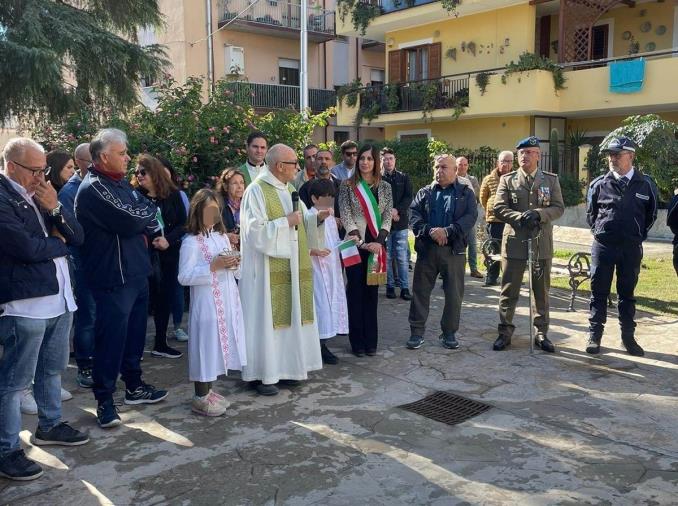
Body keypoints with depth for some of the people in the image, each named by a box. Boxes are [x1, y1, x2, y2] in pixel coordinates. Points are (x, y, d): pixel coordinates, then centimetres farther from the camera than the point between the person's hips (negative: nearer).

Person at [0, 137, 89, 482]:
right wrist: (59, 243, -2)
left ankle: (49, 426, 38)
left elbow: (77, 236, 8)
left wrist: (56, 208, -9)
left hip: (59, 298, 8)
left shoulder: (42, 195, 12)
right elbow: (28, 247, -22)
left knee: (52, 370, 21)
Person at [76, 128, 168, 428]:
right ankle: (104, 400, 11)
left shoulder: (121, 183, 14)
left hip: (135, 272, 9)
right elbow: (129, 222, -22)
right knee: (111, 338, -1)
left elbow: (149, 211, 12)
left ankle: (134, 386, 32)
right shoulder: (93, 188, -15)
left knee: (135, 333, 18)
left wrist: (138, 222, -9)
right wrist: (145, 217, -2)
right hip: (113, 277, -9)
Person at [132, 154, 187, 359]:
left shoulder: (173, 194, 2)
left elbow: (183, 223, 2)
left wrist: (168, 239, -13)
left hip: (168, 253, 3)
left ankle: (161, 344, 22)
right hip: (145, 254, -2)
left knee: (166, 297, 9)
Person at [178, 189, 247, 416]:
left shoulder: (222, 236, 11)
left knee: (219, 345, 13)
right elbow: (184, 277, -18)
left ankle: (208, 390, 27)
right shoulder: (191, 242, -11)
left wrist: (234, 264, -3)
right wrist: (213, 266, -23)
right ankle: (200, 398, 12)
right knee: (206, 346, -1)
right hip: (206, 304, -7)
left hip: (227, 302, 7)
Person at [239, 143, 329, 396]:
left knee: (290, 316, 11)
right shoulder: (257, 190, -12)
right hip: (267, 270, -8)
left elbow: (300, 222, 19)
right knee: (266, 319, -2)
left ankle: (286, 367, 22)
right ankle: (264, 374, 7)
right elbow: (255, 231, -18)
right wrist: (286, 222, -18)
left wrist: (315, 217, 1)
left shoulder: (288, 189, 13)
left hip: (292, 267, 8)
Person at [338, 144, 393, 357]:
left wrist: (379, 242, -13)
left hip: (376, 245, 2)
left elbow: (387, 217, 2)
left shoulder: (385, 187, 7)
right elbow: (346, 216, -7)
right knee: (356, 292, 2)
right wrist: (360, 242, -17)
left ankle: (371, 341, 15)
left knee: (372, 292, 8)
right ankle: (357, 341, 11)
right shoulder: (347, 185, 0)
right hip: (355, 244, -2)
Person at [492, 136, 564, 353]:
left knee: (541, 291, 9)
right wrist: (519, 217, -19)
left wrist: (538, 214, -18)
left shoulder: (551, 180, 7)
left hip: (542, 243, 1)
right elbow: (499, 207, -3)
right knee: (509, 290, 3)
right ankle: (505, 332, 14)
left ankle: (541, 333, 20)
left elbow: (559, 207, 0)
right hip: (514, 241, -1)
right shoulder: (507, 180, 5)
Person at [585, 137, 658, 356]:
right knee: (598, 292, 5)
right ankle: (594, 336, 14)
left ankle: (628, 337, 21)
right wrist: (600, 232, 9)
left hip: (631, 248, 0)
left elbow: (650, 216, 11)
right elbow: (590, 213, 12)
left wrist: (637, 237, 10)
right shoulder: (599, 184, -2)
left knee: (627, 293, 11)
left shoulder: (646, 184, -1)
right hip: (603, 246, 0)